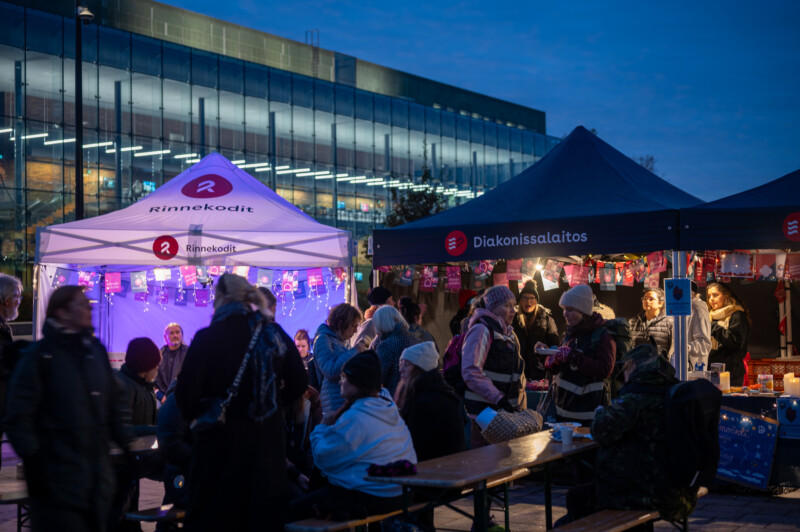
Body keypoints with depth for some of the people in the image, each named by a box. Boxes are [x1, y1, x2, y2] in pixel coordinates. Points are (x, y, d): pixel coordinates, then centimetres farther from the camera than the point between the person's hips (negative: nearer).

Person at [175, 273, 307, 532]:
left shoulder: (207, 338, -12)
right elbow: (299, 384, 4)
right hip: (267, 441, 4)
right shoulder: (274, 334, 1)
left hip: (221, 443, -4)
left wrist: (195, 414, 4)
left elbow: (185, 394, -16)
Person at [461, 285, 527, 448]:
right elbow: (471, 372, -19)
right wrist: (499, 399, -21)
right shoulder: (482, 330, -10)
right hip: (486, 410, -8)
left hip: (507, 410, 8)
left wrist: (520, 405, 17)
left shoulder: (507, 332, 18)